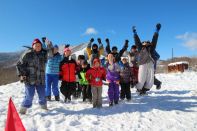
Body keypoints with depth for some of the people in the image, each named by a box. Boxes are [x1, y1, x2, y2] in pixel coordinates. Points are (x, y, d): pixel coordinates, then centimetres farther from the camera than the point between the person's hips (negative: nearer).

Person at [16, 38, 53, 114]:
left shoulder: (43, 54, 7)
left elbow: (50, 55, -11)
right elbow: (19, 64, 1)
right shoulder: (28, 54, -4)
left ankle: (44, 107, 35)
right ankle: (22, 110, 14)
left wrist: (49, 47, -26)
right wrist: (21, 74, -8)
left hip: (41, 79, 4)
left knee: (42, 95, 12)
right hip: (29, 79, -4)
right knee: (29, 96, -4)